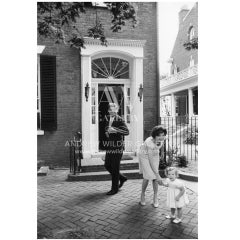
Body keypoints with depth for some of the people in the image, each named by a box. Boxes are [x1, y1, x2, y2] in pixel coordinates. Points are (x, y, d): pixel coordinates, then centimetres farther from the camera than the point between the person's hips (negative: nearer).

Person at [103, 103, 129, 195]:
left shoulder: (120, 120, -9)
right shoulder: (107, 119, 10)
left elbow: (127, 132, -20)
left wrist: (115, 130, -30)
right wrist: (106, 132, 3)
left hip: (117, 147, -7)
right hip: (109, 146, 7)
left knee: (115, 168, 0)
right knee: (107, 166, 12)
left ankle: (114, 189, 16)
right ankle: (122, 178, 34)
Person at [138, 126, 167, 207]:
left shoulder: (162, 138, -25)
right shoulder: (150, 144, -40)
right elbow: (151, 161, -34)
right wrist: (157, 175, -30)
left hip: (154, 155, 5)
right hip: (145, 155, -4)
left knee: (154, 177, -2)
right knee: (147, 176, -9)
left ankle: (155, 197, 13)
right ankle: (142, 194, 16)